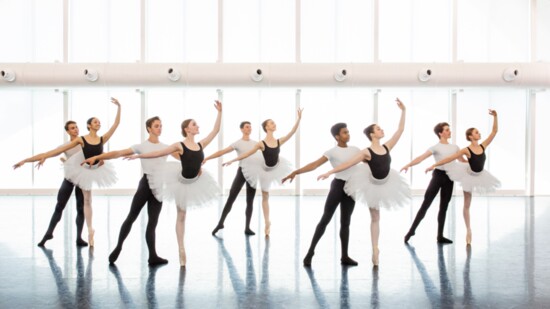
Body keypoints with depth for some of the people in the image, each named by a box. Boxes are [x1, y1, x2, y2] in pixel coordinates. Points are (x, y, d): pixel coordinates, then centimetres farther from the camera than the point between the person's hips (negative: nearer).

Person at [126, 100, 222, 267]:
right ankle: (181, 250, 17)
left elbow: (216, 130, 1)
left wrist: (219, 112, -2)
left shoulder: (201, 144, -2)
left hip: (195, 181, 4)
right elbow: (158, 153, -14)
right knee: (181, 216, 5)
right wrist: (138, 155, -16)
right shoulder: (179, 146, -15)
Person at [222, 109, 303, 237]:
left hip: (276, 168, 3)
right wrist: (232, 160, -14)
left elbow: (292, 132, -17)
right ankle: (267, 223, 16)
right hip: (265, 170, -3)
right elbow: (247, 154, -14)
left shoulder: (279, 141, -11)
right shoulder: (261, 144, -20)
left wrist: (299, 118, -26)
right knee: (265, 196, 6)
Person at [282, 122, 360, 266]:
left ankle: (345, 256, 15)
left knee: (345, 222, 10)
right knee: (325, 219, -3)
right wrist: (296, 172, -25)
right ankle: (310, 252, 2)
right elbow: (314, 165, -15)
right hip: (338, 186, -4)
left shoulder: (355, 149, 8)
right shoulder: (332, 152, -7)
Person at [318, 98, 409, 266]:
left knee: (375, 217, 17)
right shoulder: (366, 152, -24)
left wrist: (403, 111, -12)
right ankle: (375, 250, 28)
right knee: (375, 217, 11)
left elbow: (400, 130, -9)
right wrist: (329, 172, -32)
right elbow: (347, 164, -26)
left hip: (385, 184, 4)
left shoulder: (387, 147, -10)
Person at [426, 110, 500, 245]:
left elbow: (495, 131, -12)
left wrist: (495, 117, -22)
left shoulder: (483, 146, -12)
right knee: (467, 205, 6)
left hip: (479, 175, 4)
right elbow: (449, 158, -23)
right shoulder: (466, 150, -24)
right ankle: (468, 230, 18)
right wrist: (434, 165, -26)